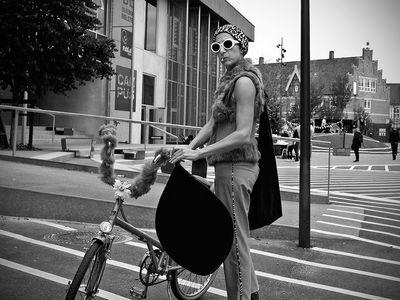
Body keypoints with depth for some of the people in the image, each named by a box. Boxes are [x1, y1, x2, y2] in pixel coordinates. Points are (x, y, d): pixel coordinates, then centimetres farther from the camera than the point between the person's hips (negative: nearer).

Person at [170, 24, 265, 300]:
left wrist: (200, 153, -22)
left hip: (235, 167, -10)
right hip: (232, 166, 11)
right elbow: (213, 123, 12)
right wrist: (189, 147, -1)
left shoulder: (244, 80, -14)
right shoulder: (231, 80, 17)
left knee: (234, 242, -1)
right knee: (238, 237, 21)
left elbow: (242, 135, -22)